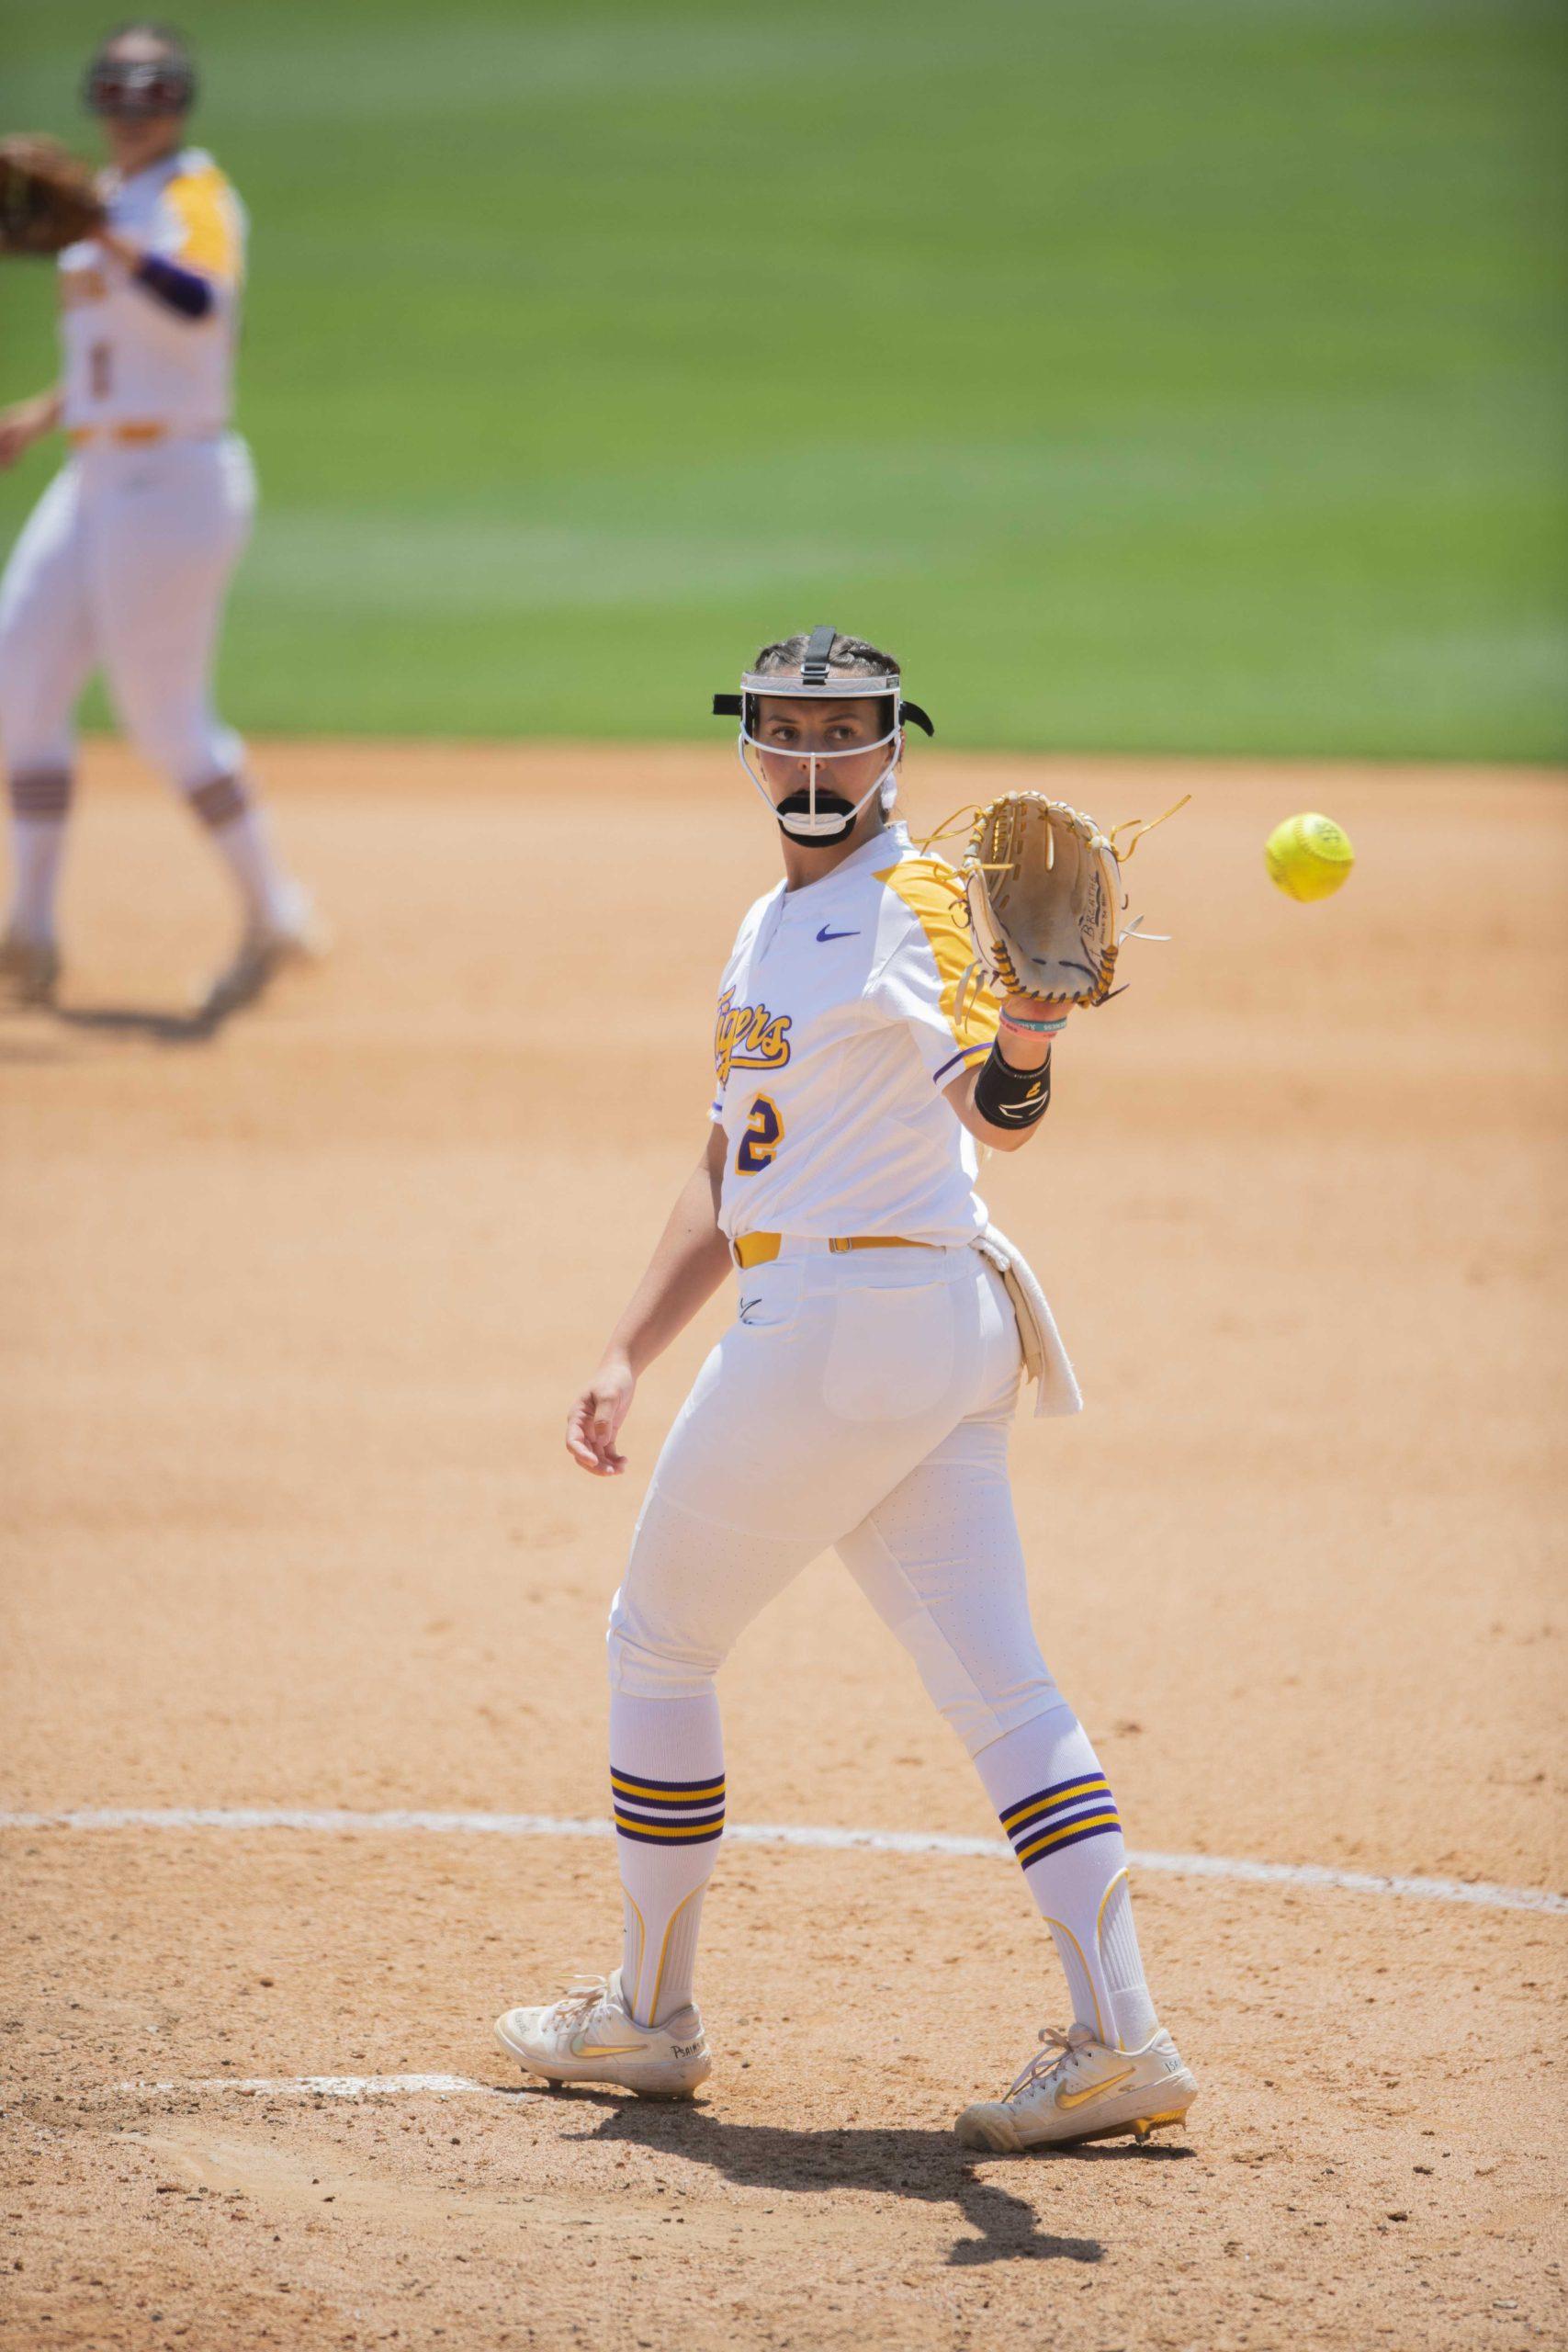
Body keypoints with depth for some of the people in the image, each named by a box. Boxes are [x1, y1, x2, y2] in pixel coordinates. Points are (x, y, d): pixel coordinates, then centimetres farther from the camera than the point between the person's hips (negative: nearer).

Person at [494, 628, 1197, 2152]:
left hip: (847, 1323, -9)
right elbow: (729, 1172, 24)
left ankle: (649, 2019, 17)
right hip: (941, 1338, 9)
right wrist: (628, 1356, 18)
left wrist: (1029, 1018, -49)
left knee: (656, 1641, 6)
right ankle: (1118, 2039, -10)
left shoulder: (916, 904, -11)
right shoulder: (770, 928, 19)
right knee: (998, 1683, -1)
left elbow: (995, 1117, -29)